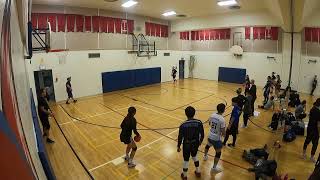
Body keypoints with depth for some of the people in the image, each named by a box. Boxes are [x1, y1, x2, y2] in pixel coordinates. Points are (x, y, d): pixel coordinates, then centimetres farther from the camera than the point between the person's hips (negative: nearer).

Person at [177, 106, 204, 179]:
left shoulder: (183, 125, -23)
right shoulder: (199, 122, -17)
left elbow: (180, 137, -14)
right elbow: (202, 134, -6)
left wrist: (178, 146, 2)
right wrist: (200, 141, 14)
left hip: (187, 145, -3)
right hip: (195, 144, 3)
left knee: (186, 160, 18)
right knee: (194, 156, 32)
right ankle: (198, 172, 48)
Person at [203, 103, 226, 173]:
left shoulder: (212, 115, -7)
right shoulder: (222, 119, -25)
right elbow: (223, 132, -20)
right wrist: (224, 134, 2)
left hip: (210, 136, 7)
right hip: (217, 138, -6)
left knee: (208, 145, 34)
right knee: (218, 153, 13)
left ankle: (205, 156, 58)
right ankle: (214, 167, 23)